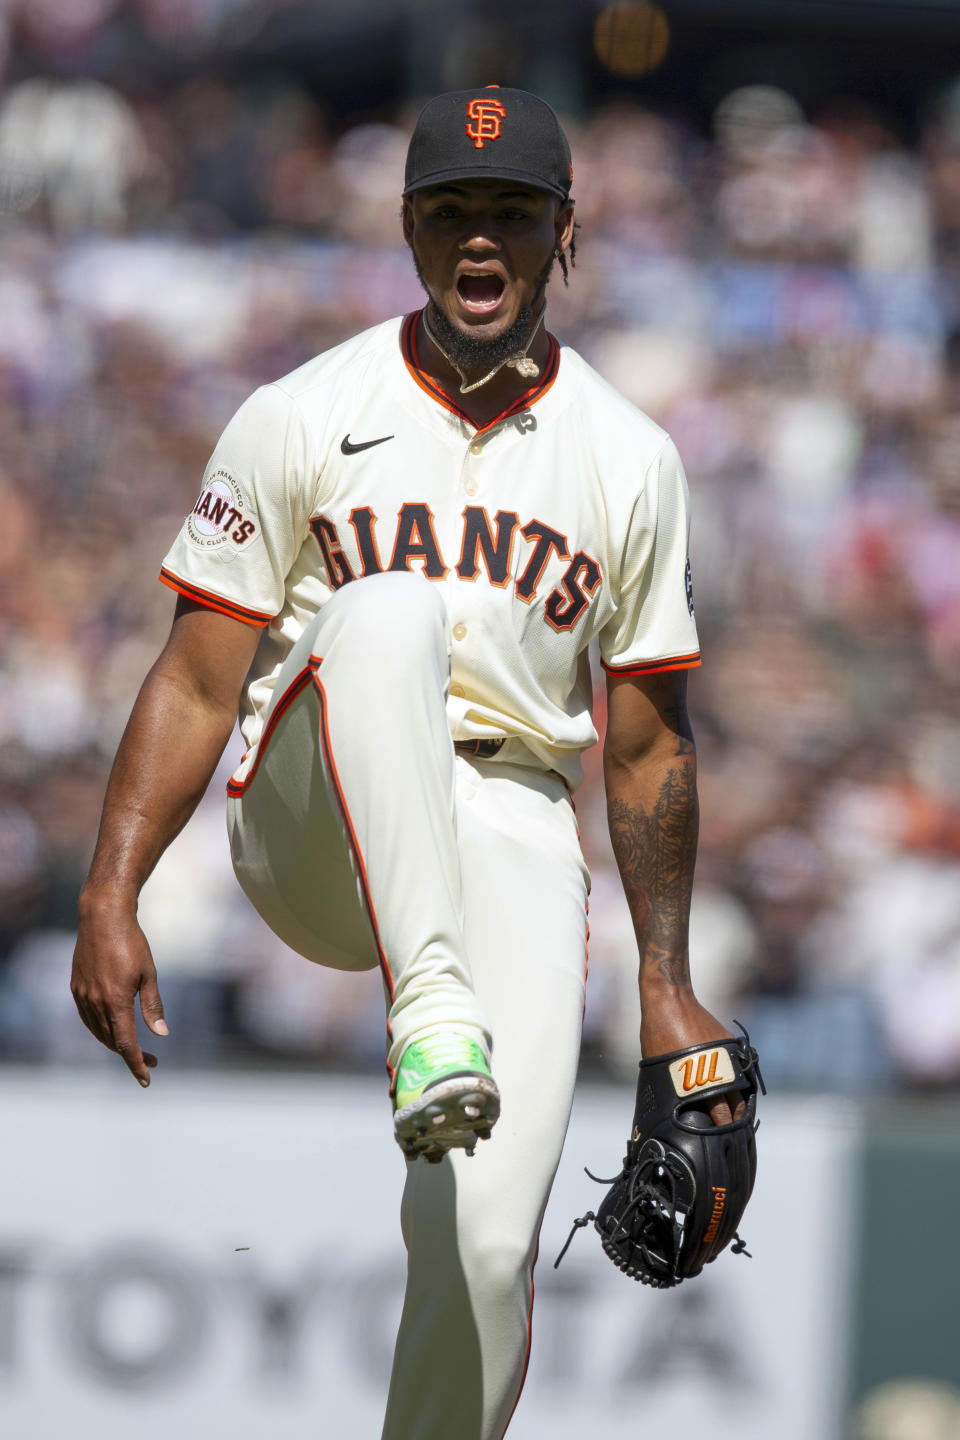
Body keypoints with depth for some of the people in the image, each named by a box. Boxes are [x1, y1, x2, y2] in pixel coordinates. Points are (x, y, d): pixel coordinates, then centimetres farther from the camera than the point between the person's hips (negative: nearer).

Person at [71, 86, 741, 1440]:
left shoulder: (630, 462, 9)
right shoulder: (301, 419, 3)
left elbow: (647, 746, 15)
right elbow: (197, 682, 1)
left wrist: (665, 988, 14)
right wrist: (109, 896, -11)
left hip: (510, 833, 2)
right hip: (314, 829, -2)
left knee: (486, 1237, -16)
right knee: (389, 614, -34)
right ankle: (432, 1007, -47)